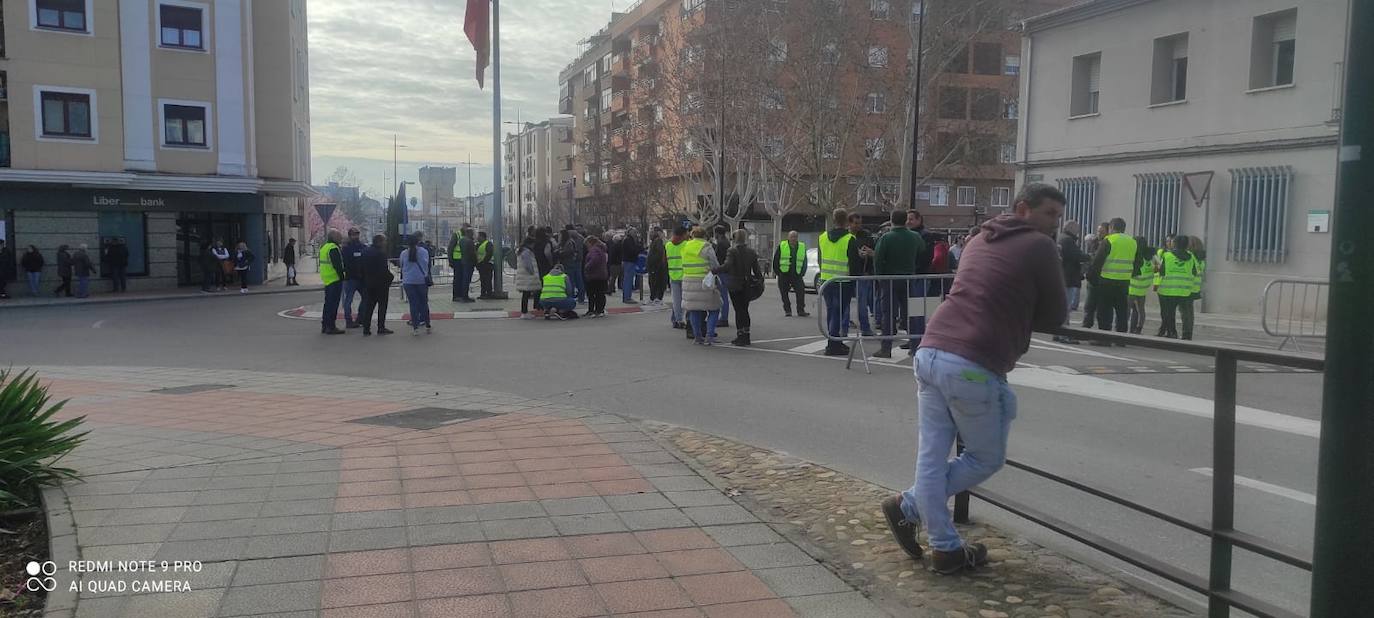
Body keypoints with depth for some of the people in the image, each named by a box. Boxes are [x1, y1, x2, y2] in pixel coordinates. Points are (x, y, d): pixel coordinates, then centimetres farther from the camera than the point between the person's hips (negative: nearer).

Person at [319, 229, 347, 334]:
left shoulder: (323, 247, 16)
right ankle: (331, 327, -5)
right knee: (333, 303, -6)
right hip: (335, 278, -10)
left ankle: (324, 325, 21)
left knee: (328, 302, 16)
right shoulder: (333, 248, -16)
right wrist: (342, 276, -16)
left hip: (326, 279, 10)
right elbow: (337, 264, -21)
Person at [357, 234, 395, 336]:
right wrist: (391, 277, -6)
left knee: (368, 306, 10)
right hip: (381, 283, -6)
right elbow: (384, 270, -21)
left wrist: (366, 277, 15)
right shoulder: (381, 253, -17)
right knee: (382, 305, 4)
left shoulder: (365, 252, 6)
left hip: (368, 283, 7)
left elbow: (360, 268, 7)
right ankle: (381, 328, 5)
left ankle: (366, 329, 8)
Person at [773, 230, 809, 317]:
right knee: (784, 293, 2)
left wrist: (802, 273, 8)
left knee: (801, 291, -9)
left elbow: (804, 261, 17)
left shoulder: (802, 247, 9)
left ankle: (801, 311, -5)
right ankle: (787, 310, 12)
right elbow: (775, 260, 6)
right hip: (784, 274, -1)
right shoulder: (781, 246, 2)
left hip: (797, 275, 1)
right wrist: (777, 271, 1)